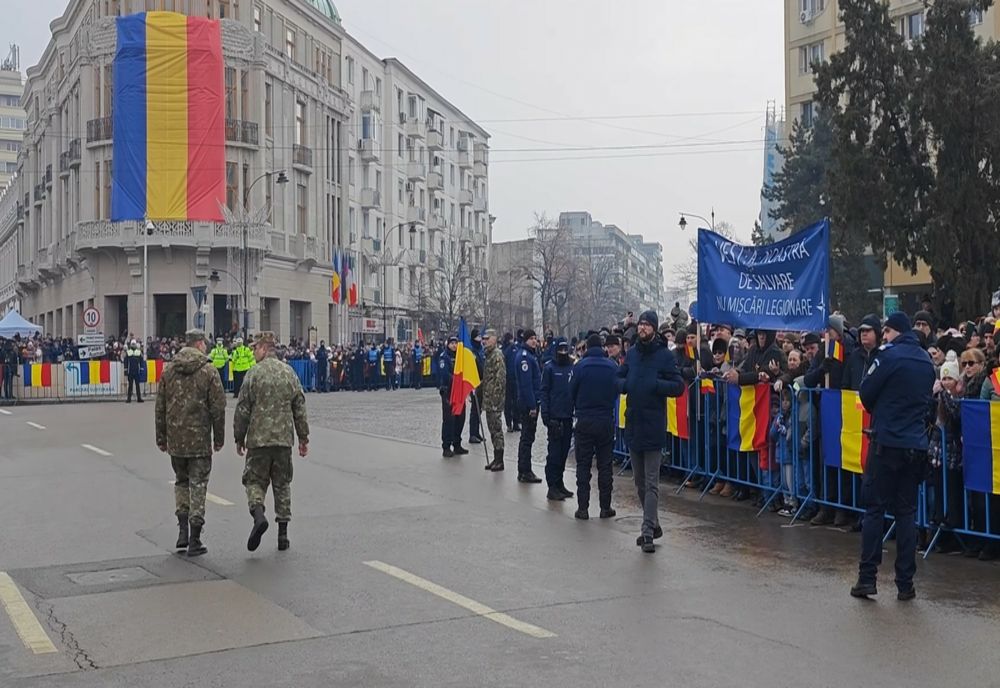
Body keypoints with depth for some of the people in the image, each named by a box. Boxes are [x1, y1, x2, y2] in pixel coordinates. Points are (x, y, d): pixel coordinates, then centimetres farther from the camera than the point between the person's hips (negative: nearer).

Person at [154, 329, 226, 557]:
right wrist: (219, 438, 3)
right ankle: (194, 540, 3)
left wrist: (161, 438, 15)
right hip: (200, 440, -4)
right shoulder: (208, 371, -7)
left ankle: (183, 530, 10)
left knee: (181, 482, 20)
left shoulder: (169, 371, 5)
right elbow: (218, 408, -7)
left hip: (175, 439, 4)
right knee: (198, 486, 2)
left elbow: (160, 407, 8)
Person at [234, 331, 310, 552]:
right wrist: (303, 437, 15)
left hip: (258, 438, -4)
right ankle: (283, 532, 12)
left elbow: (242, 410, -6)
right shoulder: (289, 373, 6)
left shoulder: (254, 374, -7)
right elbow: (300, 408, 8)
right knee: (282, 484, 11)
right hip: (284, 438, 4)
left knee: (254, 480, 7)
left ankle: (258, 514, -20)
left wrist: (239, 438, 4)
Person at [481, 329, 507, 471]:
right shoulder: (489, 354, 16)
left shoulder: (497, 355, -14)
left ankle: (499, 461, -1)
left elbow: (500, 377, -21)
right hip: (488, 399, 10)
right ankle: (496, 459, 19)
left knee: (496, 428, -6)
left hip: (494, 399, -10)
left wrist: (496, 398, -23)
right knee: (493, 428, 13)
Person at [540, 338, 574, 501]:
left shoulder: (573, 368, 9)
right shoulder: (550, 368, -2)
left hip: (568, 416, 4)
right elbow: (544, 391, -4)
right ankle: (552, 487, 1)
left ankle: (559, 483, 20)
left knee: (564, 452, 10)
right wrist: (545, 414, -11)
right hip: (555, 416, -4)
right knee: (554, 452, -4)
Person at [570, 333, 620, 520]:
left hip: (584, 421, -1)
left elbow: (572, 392, -1)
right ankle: (605, 507, 11)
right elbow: (617, 391, 5)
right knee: (605, 465, 8)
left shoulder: (580, 366, -9)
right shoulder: (612, 366, -4)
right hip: (606, 420, 1)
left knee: (583, 465, 5)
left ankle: (582, 507, 3)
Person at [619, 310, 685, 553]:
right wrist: (625, 384, -5)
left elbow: (678, 386, -9)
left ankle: (648, 532, -4)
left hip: (653, 428, -6)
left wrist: (655, 384, -21)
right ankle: (653, 524, 28)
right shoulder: (631, 353, 9)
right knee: (640, 482, 15)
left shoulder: (665, 355, -7)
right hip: (633, 424, 6)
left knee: (651, 483, -5)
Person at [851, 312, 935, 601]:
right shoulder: (926, 360, 10)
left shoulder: (890, 355, -9)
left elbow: (866, 394, -5)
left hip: (887, 443, -5)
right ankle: (905, 583, 9)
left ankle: (867, 577, 0)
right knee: (906, 511, 9)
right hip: (916, 445, 5)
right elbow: (927, 399, 18)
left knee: (874, 508, 1)